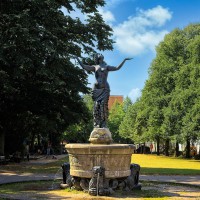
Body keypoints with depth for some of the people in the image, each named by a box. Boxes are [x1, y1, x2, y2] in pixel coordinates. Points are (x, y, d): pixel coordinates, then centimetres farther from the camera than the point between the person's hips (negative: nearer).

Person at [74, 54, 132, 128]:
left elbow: (117, 68, 7)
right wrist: (77, 58, 15)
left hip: (105, 88, -1)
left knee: (103, 105, -10)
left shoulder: (107, 67, 16)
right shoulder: (95, 67, 17)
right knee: (97, 106, -7)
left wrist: (124, 60, 4)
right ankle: (97, 124, -7)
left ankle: (104, 124, -11)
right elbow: (84, 66, 12)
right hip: (96, 89, 1)